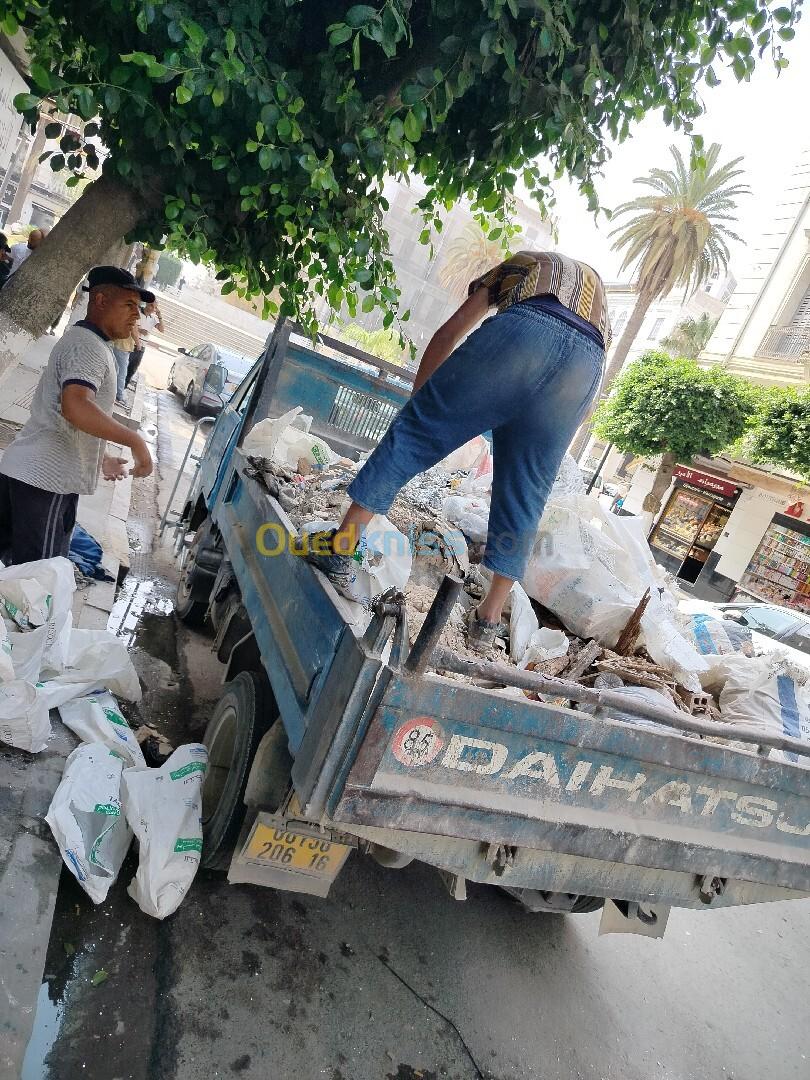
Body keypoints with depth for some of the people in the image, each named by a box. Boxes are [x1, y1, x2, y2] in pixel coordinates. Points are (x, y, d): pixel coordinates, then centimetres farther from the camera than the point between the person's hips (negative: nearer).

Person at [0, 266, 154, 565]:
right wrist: (135, 441, -23)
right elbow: (76, 407, -30)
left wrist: (99, 460, 27)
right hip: (48, 479, -10)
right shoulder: (89, 345, -12)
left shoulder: (77, 339, 22)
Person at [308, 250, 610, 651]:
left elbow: (450, 333, 29)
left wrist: (417, 401, 35)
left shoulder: (518, 262, 38)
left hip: (526, 330, -3)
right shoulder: (597, 284, 46)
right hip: (588, 364, 4)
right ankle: (488, 619, 12)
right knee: (523, 496, 9)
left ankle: (340, 547, 2)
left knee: (416, 429, 3)